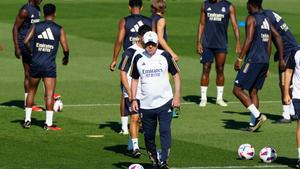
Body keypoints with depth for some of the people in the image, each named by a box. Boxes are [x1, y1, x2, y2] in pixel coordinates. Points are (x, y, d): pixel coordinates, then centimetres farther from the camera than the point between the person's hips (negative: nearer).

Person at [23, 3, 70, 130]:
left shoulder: (36, 26, 3)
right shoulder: (59, 29, 0)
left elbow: (26, 41, -6)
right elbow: (65, 49, -4)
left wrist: (31, 52, 13)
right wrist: (66, 58, 17)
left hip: (35, 64, 2)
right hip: (49, 66, -2)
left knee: (31, 92, 16)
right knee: (49, 94, -2)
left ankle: (27, 121, 19)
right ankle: (48, 123, -7)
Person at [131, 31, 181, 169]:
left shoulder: (165, 56, -1)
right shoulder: (139, 59, 4)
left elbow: (176, 75, 6)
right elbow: (134, 79, 13)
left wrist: (177, 96, -2)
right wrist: (133, 99, 5)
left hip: (165, 102, -2)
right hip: (146, 105, 3)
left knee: (165, 131, -15)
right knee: (149, 135, 6)